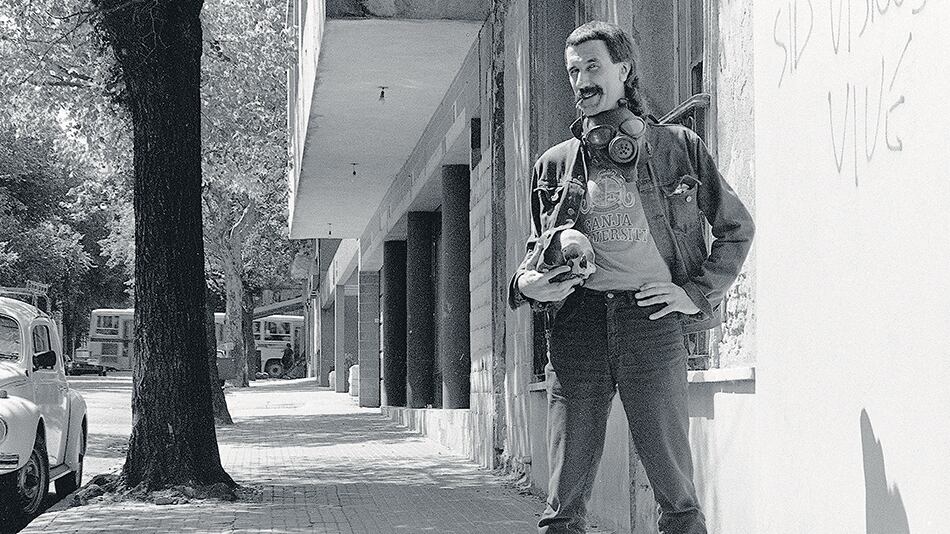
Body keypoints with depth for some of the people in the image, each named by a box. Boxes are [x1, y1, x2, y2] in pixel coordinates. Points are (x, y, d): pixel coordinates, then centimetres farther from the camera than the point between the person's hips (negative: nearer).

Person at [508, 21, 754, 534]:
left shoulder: (677, 146, 9)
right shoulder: (555, 163, 15)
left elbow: (737, 226, 14)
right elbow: (536, 247, 23)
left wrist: (698, 293, 3)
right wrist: (525, 282, 0)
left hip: (651, 318, -2)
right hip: (577, 323, 2)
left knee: (677, 491, 0)